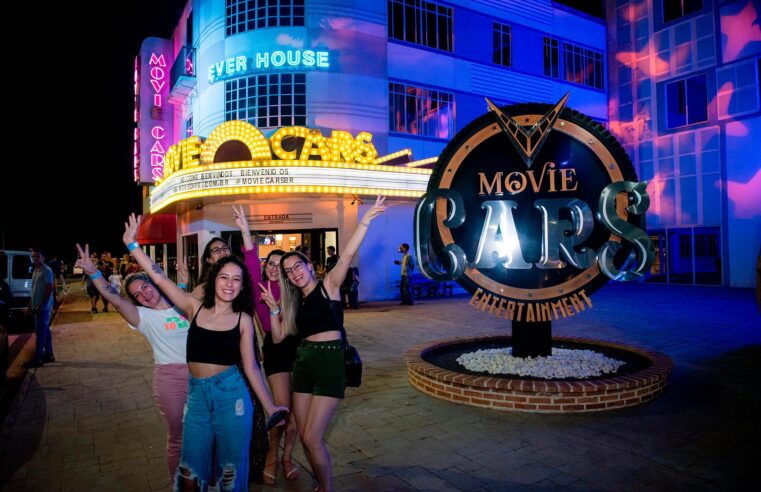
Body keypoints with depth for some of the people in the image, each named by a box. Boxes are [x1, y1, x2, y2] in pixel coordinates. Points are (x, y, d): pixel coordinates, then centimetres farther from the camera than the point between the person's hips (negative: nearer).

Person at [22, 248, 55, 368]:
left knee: (40, 332, -6)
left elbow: (49, 289, -19)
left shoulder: (46, 271, -14)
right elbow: (34, 290, 20)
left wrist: (40, 306, -21)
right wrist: (30, 305, 18)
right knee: (45, 331, 13)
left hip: (44, 307, -9)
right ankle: (49, 355, 20)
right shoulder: (35, 271, 14)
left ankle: (37, 359, -2)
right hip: (37, 307, 9)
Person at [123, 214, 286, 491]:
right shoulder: (196, 308, 1)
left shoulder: (243, 320, -4)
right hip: (197, 395, 2)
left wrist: (270, 408, -3)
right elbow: (159, 278, -1)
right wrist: (131, 244, -4)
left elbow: (250, 367, -2)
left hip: (231, 394, -2)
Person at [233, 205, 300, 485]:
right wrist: (245, 231, -27)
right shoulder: (260, 288, 1)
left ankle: (287, 458, 29)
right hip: (275, 349, -3)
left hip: (298, 347, 3)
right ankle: (272, 457, 19)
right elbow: (251, 264, -16)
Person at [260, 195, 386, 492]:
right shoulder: (294, 302, 14)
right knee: (304, 436, 12)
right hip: (303, 363, 7)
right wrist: (273, 308, 1)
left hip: (330, 362, -6)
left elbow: (348, 255, -19)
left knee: (313, 438, -6)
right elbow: (278, 337, 13)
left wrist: (364, 223, -32)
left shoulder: (328, 286, -2)